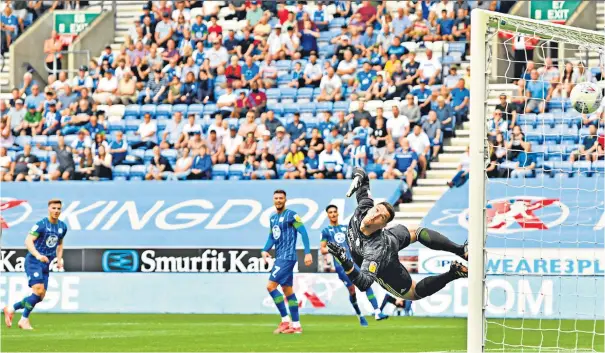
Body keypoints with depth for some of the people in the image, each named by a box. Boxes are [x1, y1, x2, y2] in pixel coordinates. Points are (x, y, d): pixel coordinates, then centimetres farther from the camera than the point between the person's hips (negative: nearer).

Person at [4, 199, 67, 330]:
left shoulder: (62, 227, 9)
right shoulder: (41, 225, -13)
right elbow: (28, 241, -22)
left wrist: (59, 259, 10)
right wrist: (37, 255, -37)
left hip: (46, 264, 7)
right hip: (33, 261, -7)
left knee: (40, 297, 2)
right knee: (38, 290, -21)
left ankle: (11, 309, 17)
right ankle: (24, 320, -8)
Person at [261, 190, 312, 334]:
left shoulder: (291, 215, -9)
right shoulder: (273, 218, 15)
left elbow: (303, 232, -13)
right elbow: (271, 237, 20)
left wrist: (308, 253, -18)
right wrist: (265, 250, 1)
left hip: (287, 257, -9)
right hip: (280, 257, 9)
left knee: (271, 286, -14)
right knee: (288, 290, 9)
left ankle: (285, 321, -9)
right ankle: (296, 325, 12)